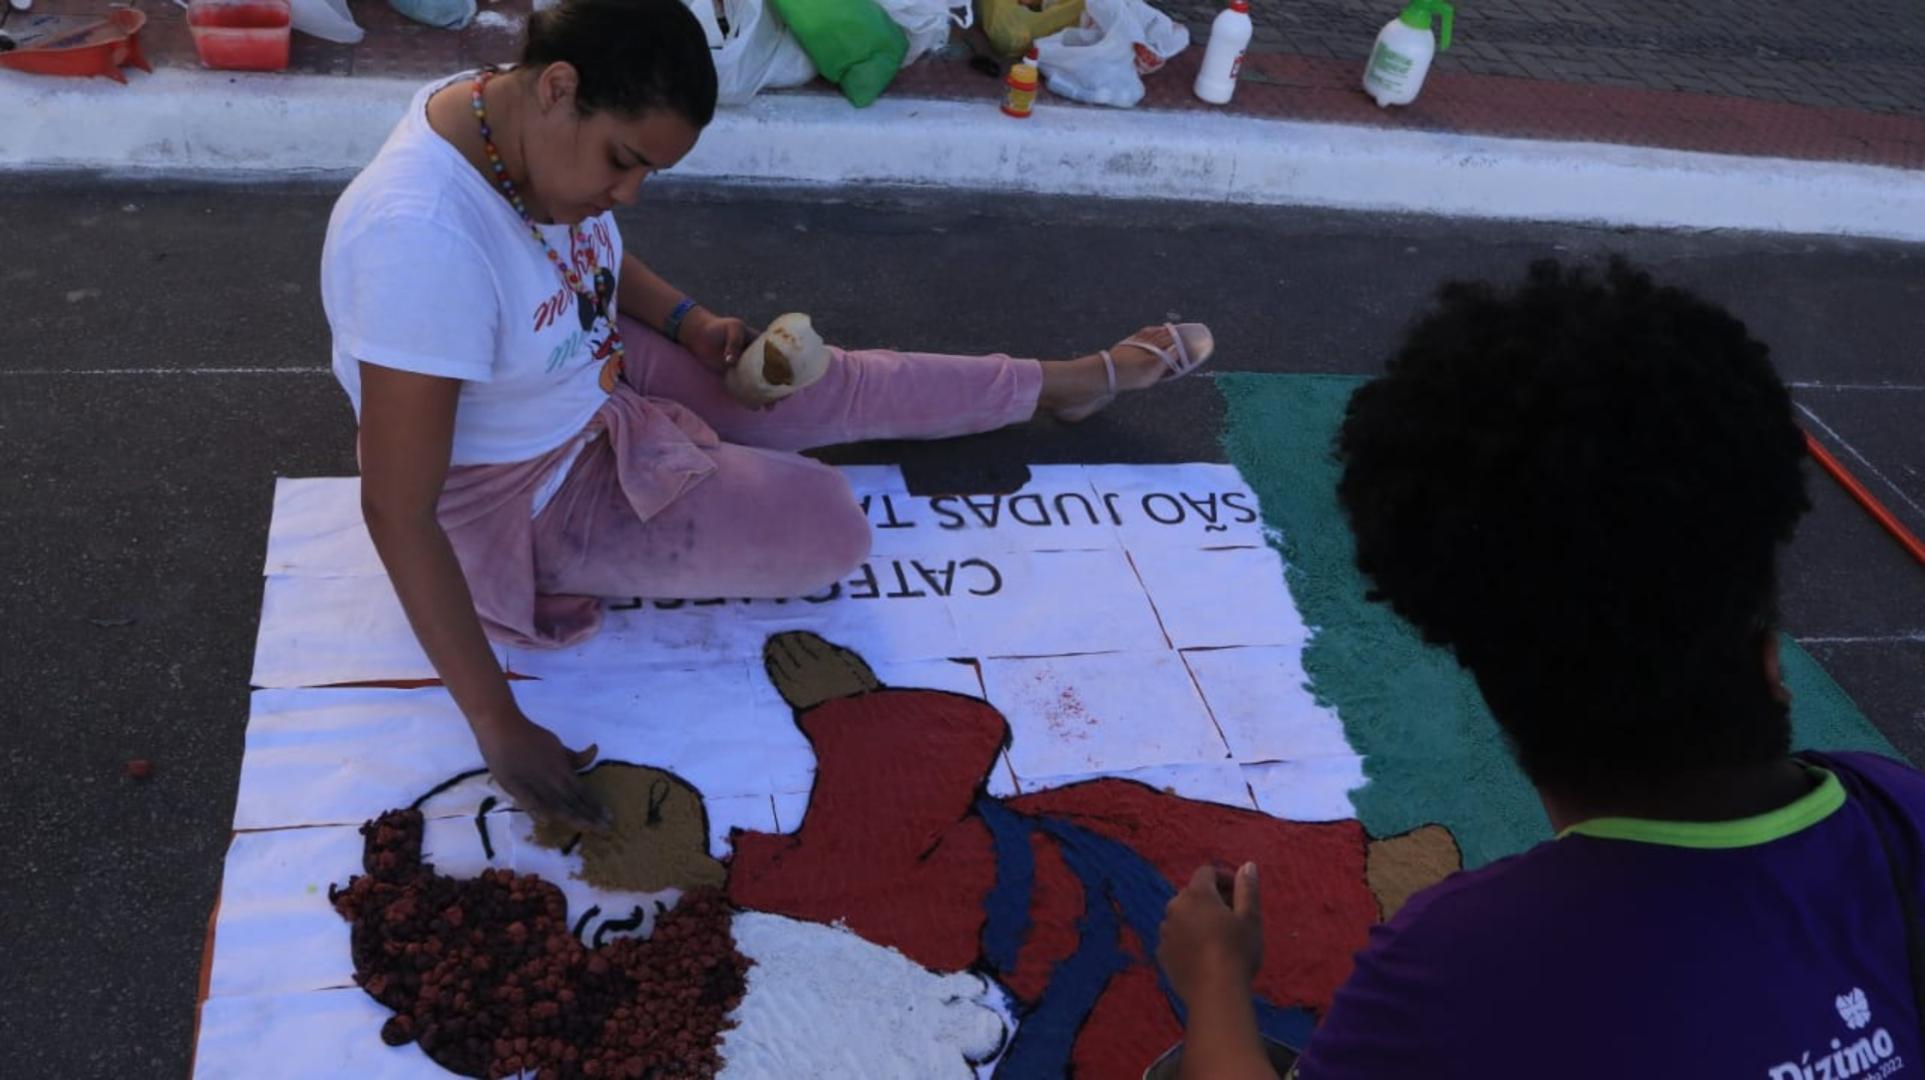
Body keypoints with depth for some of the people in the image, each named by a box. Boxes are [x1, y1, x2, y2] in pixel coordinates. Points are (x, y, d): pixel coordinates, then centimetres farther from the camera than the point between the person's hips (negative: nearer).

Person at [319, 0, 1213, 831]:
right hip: (530, 495, -7)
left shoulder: (514, 117, -14)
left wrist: (692, 323, -4)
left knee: (835, 383, 11)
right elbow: (397, 511, -36)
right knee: (831, 528, -9)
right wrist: (498, 725, -33)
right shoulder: (425, 238, -40)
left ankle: (1071, 382, 31)